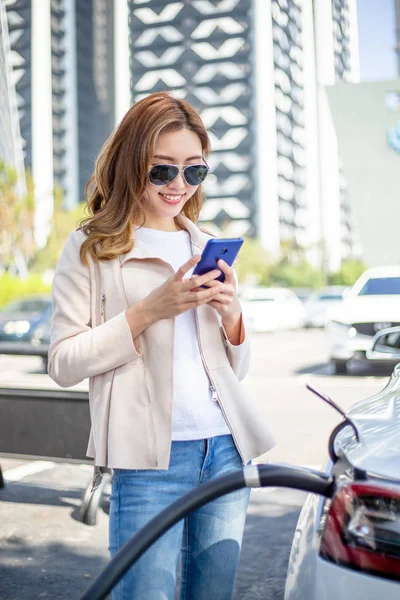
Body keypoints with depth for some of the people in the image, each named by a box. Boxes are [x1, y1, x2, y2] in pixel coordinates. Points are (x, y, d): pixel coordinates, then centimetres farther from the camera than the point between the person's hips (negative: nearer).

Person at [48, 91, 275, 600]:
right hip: (151, 456, -5)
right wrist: (146, 312, -16)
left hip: (226, 447, 6)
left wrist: (231, 317, -3)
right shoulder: (92, 249, -1)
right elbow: (63, 363, -7)